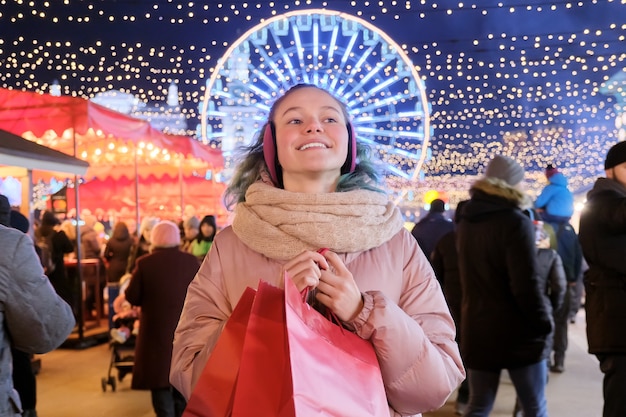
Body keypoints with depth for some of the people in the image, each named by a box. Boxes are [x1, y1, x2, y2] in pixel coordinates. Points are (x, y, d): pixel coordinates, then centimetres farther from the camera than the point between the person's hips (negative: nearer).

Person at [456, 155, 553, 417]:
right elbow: (527, 283, -17)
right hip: (517, 333, -6)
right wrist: (543, 325, -8)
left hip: (477, 329, 6)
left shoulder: (466, 222, 9)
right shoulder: (515, 222, -13)